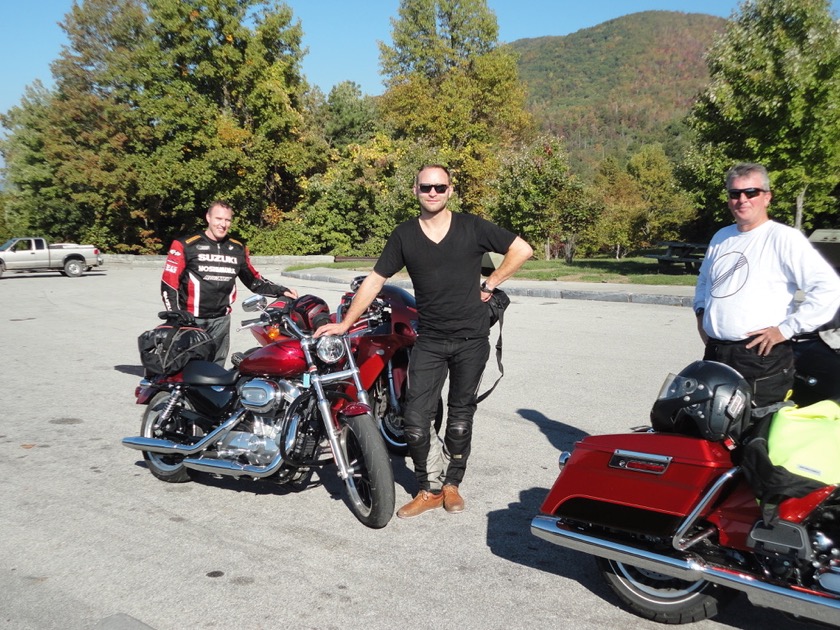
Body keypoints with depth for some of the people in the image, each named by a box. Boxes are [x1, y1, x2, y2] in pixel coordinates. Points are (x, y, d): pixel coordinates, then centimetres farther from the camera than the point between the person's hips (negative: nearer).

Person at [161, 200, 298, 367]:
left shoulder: (238, 249, 11)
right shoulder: (186, 245, -4)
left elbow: (254, 280, 21)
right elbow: (169, 283, -4)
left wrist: (281, 291, 7)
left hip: (221, 320, 4)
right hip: (190, 319, -4)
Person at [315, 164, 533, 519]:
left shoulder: (472, 227, -2)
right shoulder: (403, 236, 2)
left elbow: (522, 250, 3)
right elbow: (375, 280, 3)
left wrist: (490, 284, -3)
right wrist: (345, 323, -1)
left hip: (472, 339, -1)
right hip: (429, 340, 1)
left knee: (460, 417, 9)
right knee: (416, 421, -4)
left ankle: (452, 484, 25)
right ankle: (429, 489, 13)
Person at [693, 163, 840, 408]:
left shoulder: (784, 238, -9)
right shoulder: (721, 237, 15)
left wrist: (786, 329, -16)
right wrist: (701, 311, 16)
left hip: (761, 356, -7)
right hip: (714, 354, 7)